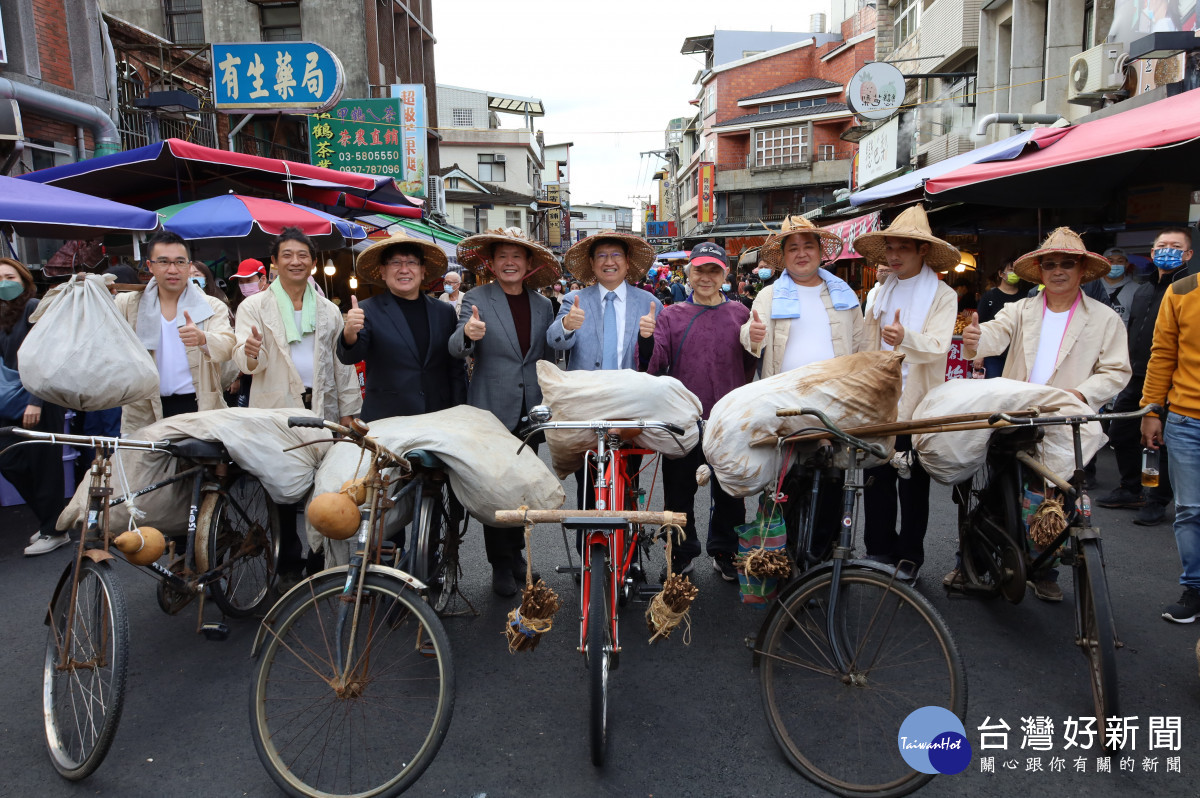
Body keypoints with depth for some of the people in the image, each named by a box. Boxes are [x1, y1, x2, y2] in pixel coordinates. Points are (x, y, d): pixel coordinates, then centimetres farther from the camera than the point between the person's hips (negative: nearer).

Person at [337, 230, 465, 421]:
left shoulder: (444, 312, 8)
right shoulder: (369, 310, 0)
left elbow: (456, 370, 9)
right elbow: (349, 357, -13)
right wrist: (350, 334, -33)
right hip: (385, 421, -2)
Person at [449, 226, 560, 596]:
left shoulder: (543, 305, 9)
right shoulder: (476, 299, -3)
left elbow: (548, 358, 13)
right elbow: (456, 347, -16)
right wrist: (468, 334, -39)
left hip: (530, 411, 4)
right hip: (493, 409, -3)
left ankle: (516, 556, 27)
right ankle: (501, 565, 15)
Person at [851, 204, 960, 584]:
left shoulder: (943, 296, -3)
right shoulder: (881, 293, 13)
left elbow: (937, 347, -18)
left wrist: (906, 337, -37)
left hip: (917, 406, -4)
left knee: (913, 485, 6)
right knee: (877, 479, 6)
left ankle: (909, 556, 18)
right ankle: (880, 551, 18)